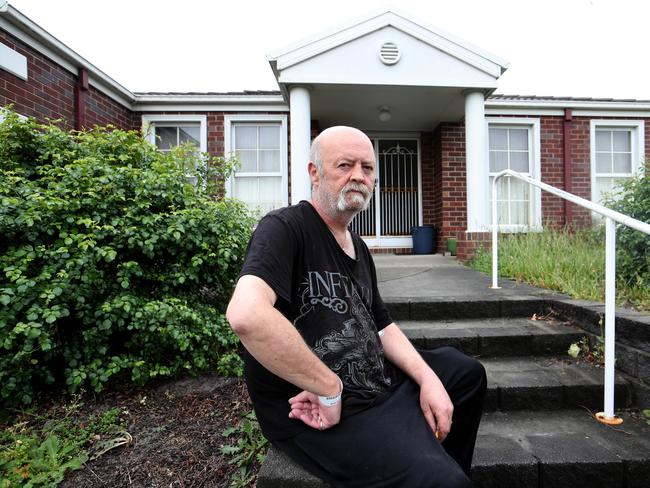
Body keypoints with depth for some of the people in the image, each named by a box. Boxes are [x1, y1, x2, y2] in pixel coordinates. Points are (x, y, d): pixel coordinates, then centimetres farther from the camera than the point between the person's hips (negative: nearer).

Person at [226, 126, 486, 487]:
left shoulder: (358, 248, 11)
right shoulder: (284, 228, -18)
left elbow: (383, 326, 13)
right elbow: (245, 315, -36)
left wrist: (428, 379, -2)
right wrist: (330, 388, -27)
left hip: (380, 385, 9)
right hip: (320, 415, -9)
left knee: (467, 371, 22)